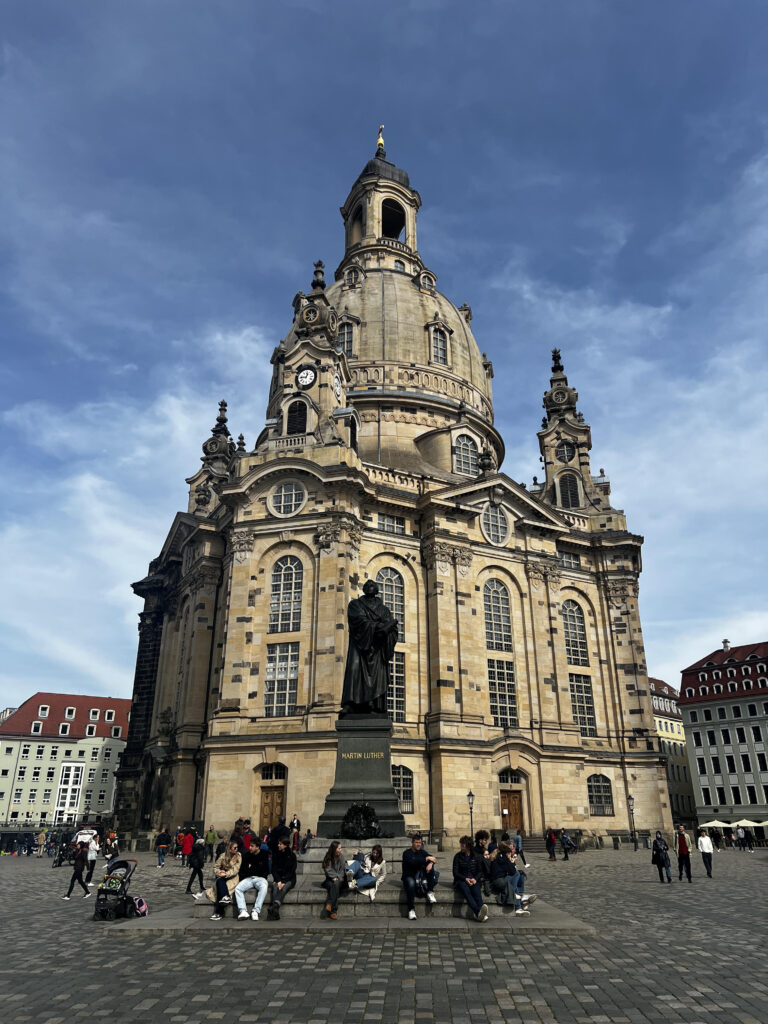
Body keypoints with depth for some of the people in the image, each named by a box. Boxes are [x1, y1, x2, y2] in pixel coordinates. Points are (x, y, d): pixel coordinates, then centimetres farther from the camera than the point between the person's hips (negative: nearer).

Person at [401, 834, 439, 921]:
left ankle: (430, 892, -19)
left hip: (420, 875, 5)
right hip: (409, 876, -4)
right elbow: (412, 862, -26)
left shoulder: (422, 852, 11)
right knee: (411, 883, -38)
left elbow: (432, 858, -1)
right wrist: (426, 859, -28)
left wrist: (431, 863, -26)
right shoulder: (407, 853, -6)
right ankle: (411, 910, -32)